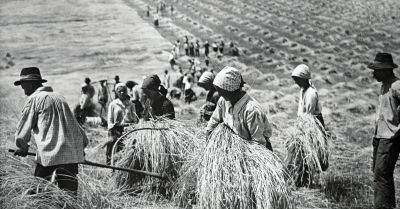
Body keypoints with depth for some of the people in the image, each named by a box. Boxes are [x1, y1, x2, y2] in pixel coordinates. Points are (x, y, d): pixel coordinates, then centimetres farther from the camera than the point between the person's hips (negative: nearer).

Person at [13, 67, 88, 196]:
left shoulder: (34, 99, 1)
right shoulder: (59, 97, 21)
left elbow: (22, 131, 4)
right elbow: (75, 125, 25)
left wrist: (23, 149, 20)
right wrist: (81, 146, 32)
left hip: (50, 155, -6)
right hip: (73, 154, 6)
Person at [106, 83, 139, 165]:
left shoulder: (131, 104, 13)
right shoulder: (113, 104, 8)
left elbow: (135, 119, 13)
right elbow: (110, 120, 5)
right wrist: (111, 134, -3)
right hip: (116, 130, -1)